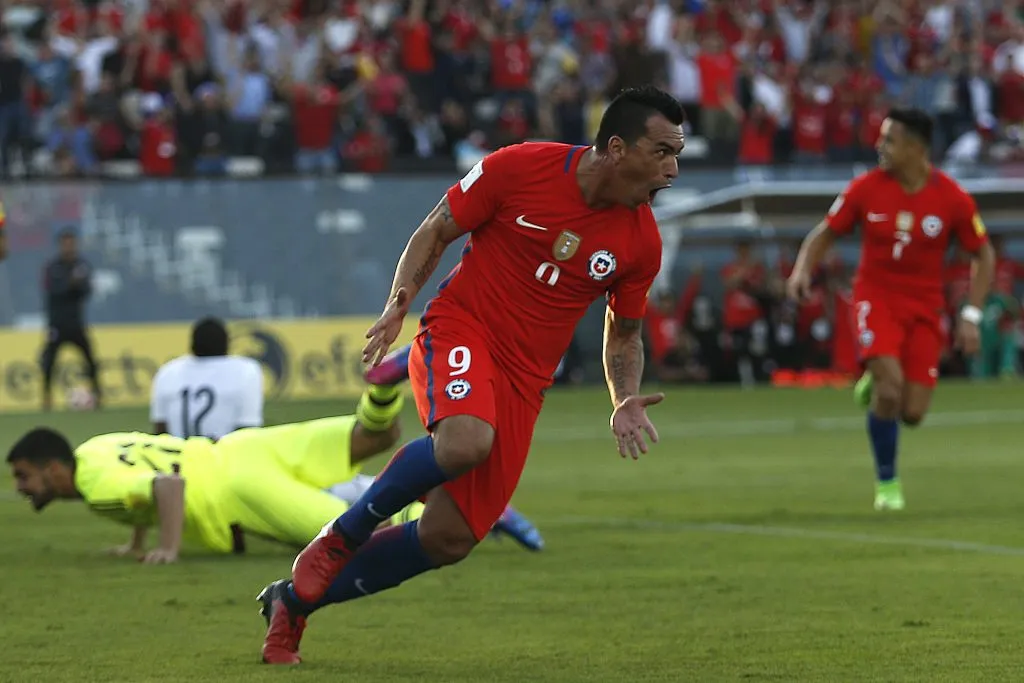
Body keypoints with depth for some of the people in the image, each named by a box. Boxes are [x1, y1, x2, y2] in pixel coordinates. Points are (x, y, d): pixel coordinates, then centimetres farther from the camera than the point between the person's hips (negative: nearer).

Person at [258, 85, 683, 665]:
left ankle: (295, 601, 19)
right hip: (460, 331, -4)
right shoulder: (520, 168, -10)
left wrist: (626, 403, -2)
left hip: (523, 383, 5)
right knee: (467, 439, -38)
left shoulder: (641, 242, 0)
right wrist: (399, 304, -11)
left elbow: (624, 334, 15)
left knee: (451, 539, -2)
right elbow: (436, 232, 3)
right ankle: (339, 539, -13)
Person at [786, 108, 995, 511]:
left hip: (924, 307, 1)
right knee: (890, 384, -24)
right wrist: (802, 270, -15)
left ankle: (875, 386, 30)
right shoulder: (866, 189, -7)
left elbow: (983, 256, 2)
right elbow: (824, 234, 4)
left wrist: (971, 316, -6)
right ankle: (887, 482, -3)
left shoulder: (952, 199, -9)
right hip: (876, 296, -1)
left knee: (912, 413, -8)